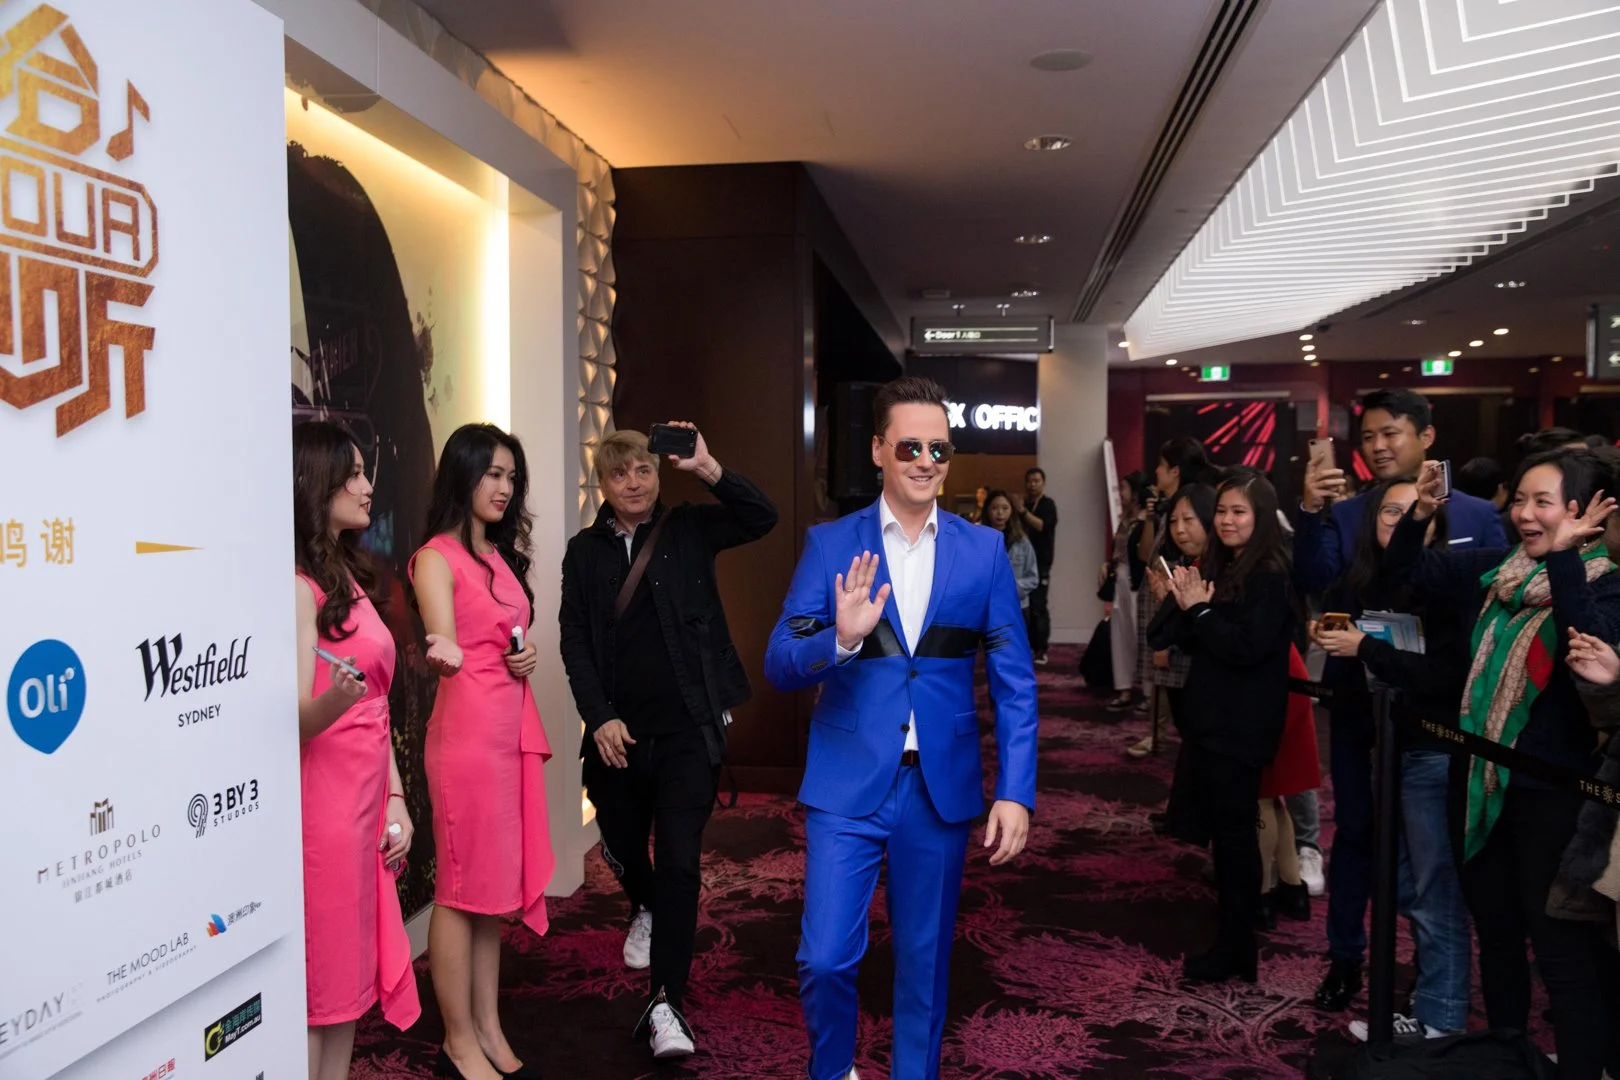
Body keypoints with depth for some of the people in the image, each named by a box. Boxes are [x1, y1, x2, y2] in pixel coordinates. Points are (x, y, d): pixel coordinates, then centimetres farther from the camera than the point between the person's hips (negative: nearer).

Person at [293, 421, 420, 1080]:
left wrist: (395, 799, 8)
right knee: (316, 983, 2)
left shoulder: (347, 576, 12)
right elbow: (294, 720, -19)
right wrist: (332, 701, -40)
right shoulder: (298, 586, -14)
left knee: (352, 974, 15)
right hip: (321, 804, -8)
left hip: (366, 799, 8)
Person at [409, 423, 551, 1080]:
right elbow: (447, 650, -19)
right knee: (461, 889, 1)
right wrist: (447, 655, -41)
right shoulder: (436, 558, -9)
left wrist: (529, 655, 1)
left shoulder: (503, 555, 15)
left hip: (514, 729, 8)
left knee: (499, 883, 13)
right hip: (466, 731, -8)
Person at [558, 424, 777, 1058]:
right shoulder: (584, 550, 5)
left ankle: (665, 1003, 0)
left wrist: (708, 470, -25)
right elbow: (574, 641, 1)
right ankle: (646, 910, 54)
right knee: (622, 848, 20)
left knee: (680, 863, -9)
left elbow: (762, 518, -13)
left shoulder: (688, 530, 1)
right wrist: (599, 717, -9)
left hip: (687, 727, -3)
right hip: (616, 731, 3)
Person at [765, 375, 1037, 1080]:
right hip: (848, 784, -1)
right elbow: (780, 666, -5)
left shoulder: (983, 551, 3)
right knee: (825, 959, -1)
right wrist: (840, 639, -25)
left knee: (925, 960, 14)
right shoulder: (831, 545, 0)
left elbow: (1014, 681, 1)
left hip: (942, 787, 1)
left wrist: (1016, 792, -7)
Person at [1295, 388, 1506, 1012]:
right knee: (1354, 829, 11)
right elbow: (1313, 583, -12)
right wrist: (1310, 514, -26)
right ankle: (1345, 959, 23)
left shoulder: (1476, 516, 0)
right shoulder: (1344, 515, 3)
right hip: (1358, 698, 1)